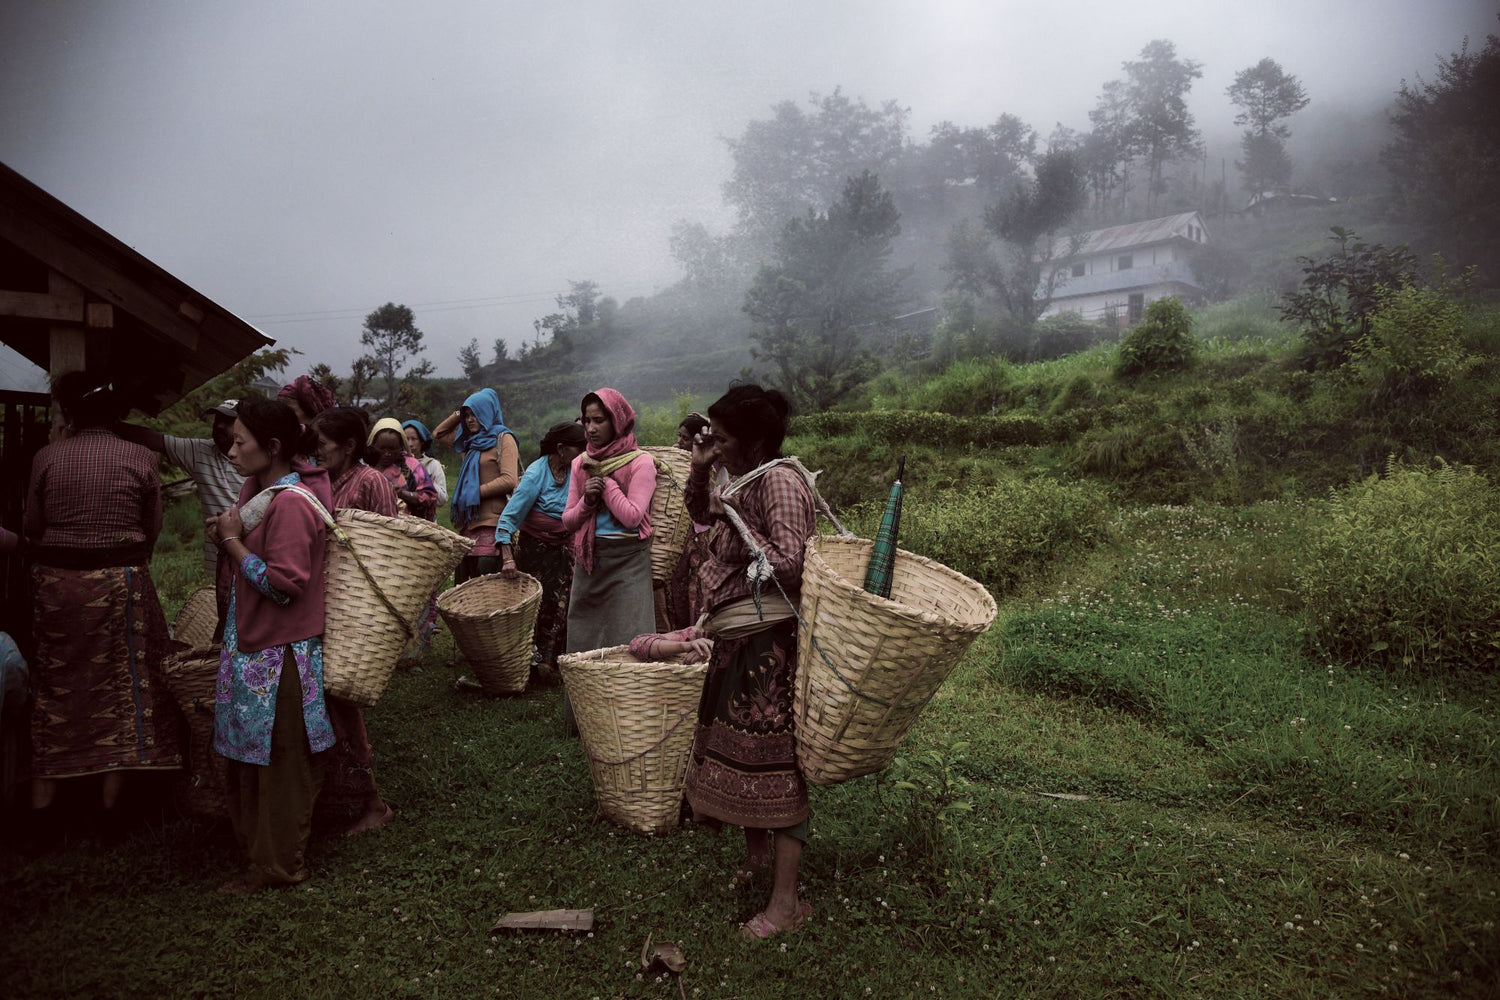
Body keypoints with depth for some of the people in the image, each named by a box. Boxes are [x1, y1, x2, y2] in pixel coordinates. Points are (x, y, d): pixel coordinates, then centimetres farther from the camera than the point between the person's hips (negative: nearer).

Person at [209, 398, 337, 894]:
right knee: (248, 755, 21)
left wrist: (232, 541, -16)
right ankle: (253, 841, 38)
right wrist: (225, 535, 2)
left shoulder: (291, 503, -22)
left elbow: (283, 583, -24)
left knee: (280, 762, 5)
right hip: (250, 645, 9)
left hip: (280, 655, -9)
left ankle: (278, 866, 19)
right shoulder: (256, 488, 7)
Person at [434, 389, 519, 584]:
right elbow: (440, 433, 35)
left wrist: (477, 491, -10)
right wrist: (459, 414, 21)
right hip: (467, 522, 8)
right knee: (463, 580, 5)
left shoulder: (503, 438, -1)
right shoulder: (471, 440, 21)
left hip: (491, 523, -8)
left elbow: (509, 480, -13)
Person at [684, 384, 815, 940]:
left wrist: (735, 518, -18)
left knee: (772, 762, -5)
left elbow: (787, 563, -25)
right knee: (736, 748, 19)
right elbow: (698, 513, 27)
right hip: (736, 640, 10)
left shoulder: (779, 482, -17)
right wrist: (699, 472, 9)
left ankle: (786, 902, 4)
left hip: (770, 640, -10)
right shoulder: (742, 481, 10)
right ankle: (759, 854, 39)